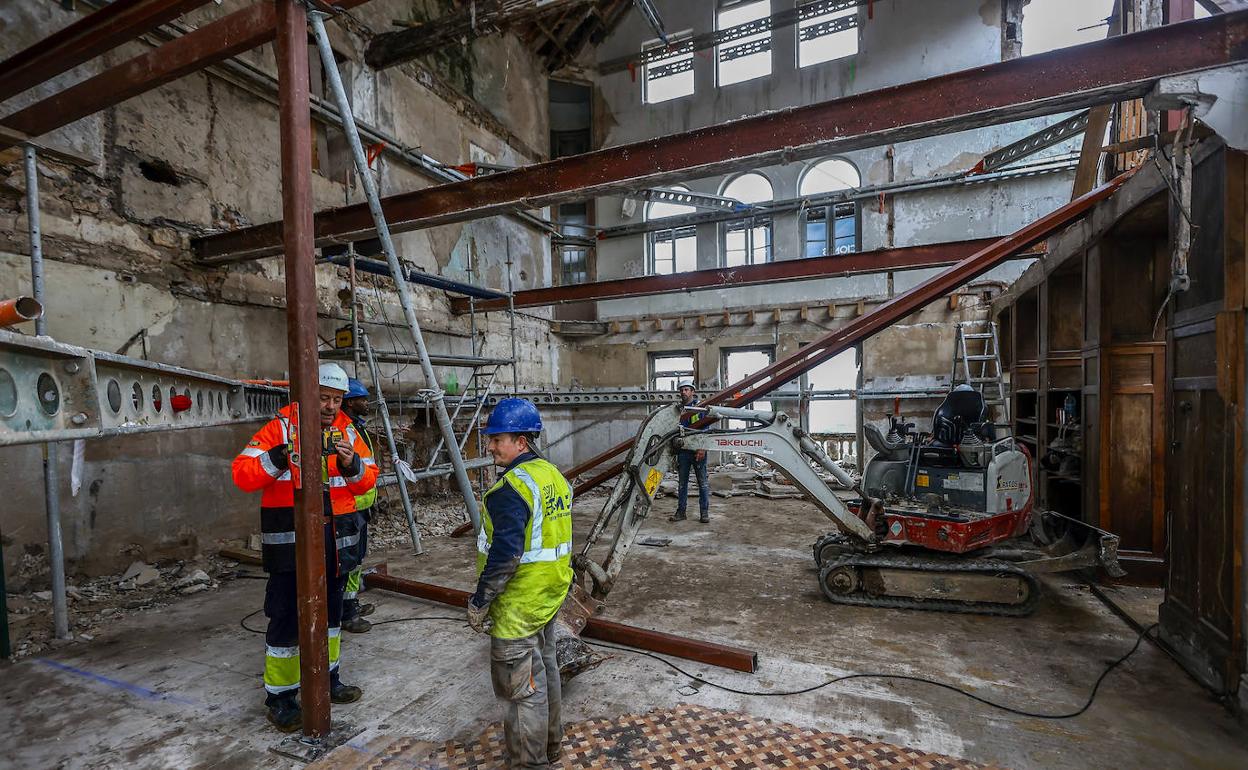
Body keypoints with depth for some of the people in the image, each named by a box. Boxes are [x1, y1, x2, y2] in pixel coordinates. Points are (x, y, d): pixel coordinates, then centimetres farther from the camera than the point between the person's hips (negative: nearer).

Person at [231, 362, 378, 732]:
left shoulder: (347, 431, 5)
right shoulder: (281, 427, -7)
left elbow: (368, 479, 2)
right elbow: (243, 474, -14)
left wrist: (352, 464, -18)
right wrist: (280, 457, -30)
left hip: (335, 538, 5)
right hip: (290, 538, -5)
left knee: (330, 611, 19)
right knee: (287, 617, 2)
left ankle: (327, 680, 37)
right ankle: (279, 698, 21)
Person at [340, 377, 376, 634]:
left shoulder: (358, 428, 13)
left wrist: (370, 502, 23)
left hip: (360, 506, 10)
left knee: (358, 557, 20)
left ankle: (352, 603, 33)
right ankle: (346, 615, 10)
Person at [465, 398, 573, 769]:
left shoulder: (512, 488, -24)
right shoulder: (554, 475, 4)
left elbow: (505, 555, -27)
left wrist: (479, 602, -14)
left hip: (518, 606, -9)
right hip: (550, 596, 10)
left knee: (521, 686, 7)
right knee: (545, 671, 24)